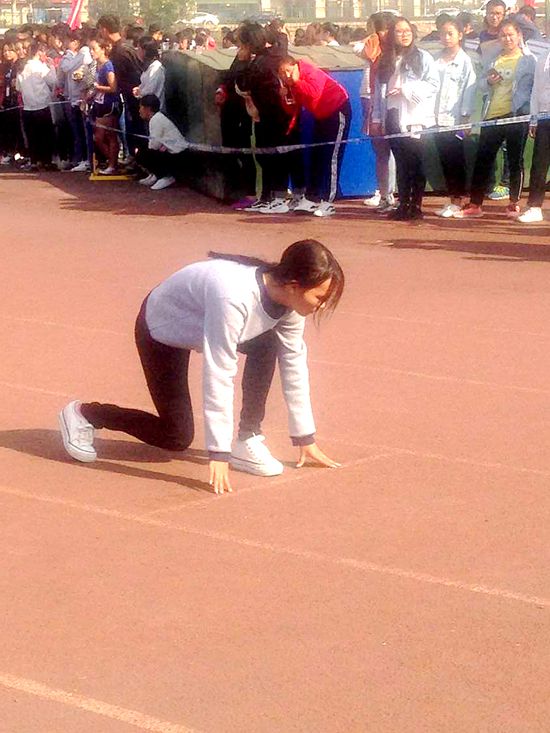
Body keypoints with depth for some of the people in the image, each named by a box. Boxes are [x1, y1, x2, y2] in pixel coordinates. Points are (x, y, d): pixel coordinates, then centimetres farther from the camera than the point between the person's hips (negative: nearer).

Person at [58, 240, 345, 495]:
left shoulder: (288, 294, -20)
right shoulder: (234, 297, -42)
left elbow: (294, 362, -9)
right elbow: (218, 376, -39)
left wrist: (306, 438, -6)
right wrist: (218, 455, -35)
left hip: (198, 320, 7)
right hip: (160, 329, -7)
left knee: (269, 344, -18)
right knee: (177, 438, -1)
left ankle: (247, 441, -4)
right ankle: (82, 414, 16)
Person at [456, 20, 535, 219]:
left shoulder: (528, 60, 0)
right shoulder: (494, 59, 15)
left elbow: (534, 87, -3)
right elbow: (481, 84, 19)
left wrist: (530, 115, -14)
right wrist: (488, 81, -4)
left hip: (516, 116, -4)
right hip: (492, 116, 4)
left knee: (515, 161, 4)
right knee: (482, 159, 2)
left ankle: (514, 204, 14)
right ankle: (474, 205, 6)